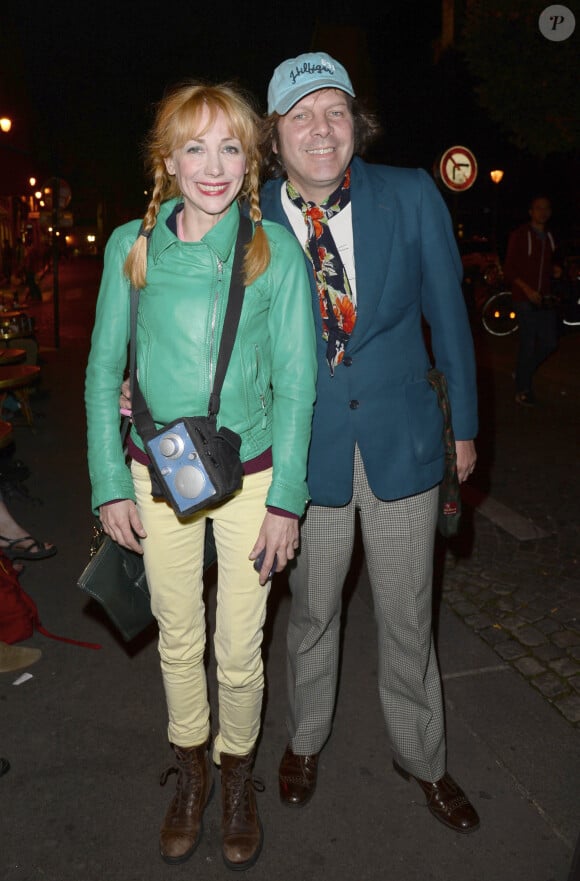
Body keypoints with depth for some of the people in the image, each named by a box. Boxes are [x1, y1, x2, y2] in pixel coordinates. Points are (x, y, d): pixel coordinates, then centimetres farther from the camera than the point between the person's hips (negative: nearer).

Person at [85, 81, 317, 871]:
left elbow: (295, 379, -4)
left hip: (250, 476, -1)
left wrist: (287, 498, -8)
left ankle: (237, 773, 38)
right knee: (178, 639, 16)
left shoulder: (276, 249, -4)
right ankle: (192, 769, 42)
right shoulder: (131, 246, 0)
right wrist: (111, 484, -2)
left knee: (239, 650, 9)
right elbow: (103, 369, 3)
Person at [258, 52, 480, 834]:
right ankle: (305, 740, 46)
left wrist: (464, 424, 6)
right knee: (312, 609, 17)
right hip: (307, 448, 0)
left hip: (402, 442, 1)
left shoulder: (412, 196, -6)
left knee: (408, 616, 14)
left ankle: (422, 757, 41)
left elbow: (447, 314, 2)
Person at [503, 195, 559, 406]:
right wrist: (527, 290, -19)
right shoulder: (519, 235, -5)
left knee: (550, 343, 5)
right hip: (525, 299, -6)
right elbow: (509, 269, -8)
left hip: (545, 299, 6)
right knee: (527, 345, -3)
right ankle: (523, 390, 10)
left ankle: (524, 370, 30)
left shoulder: (550, 237, 12)